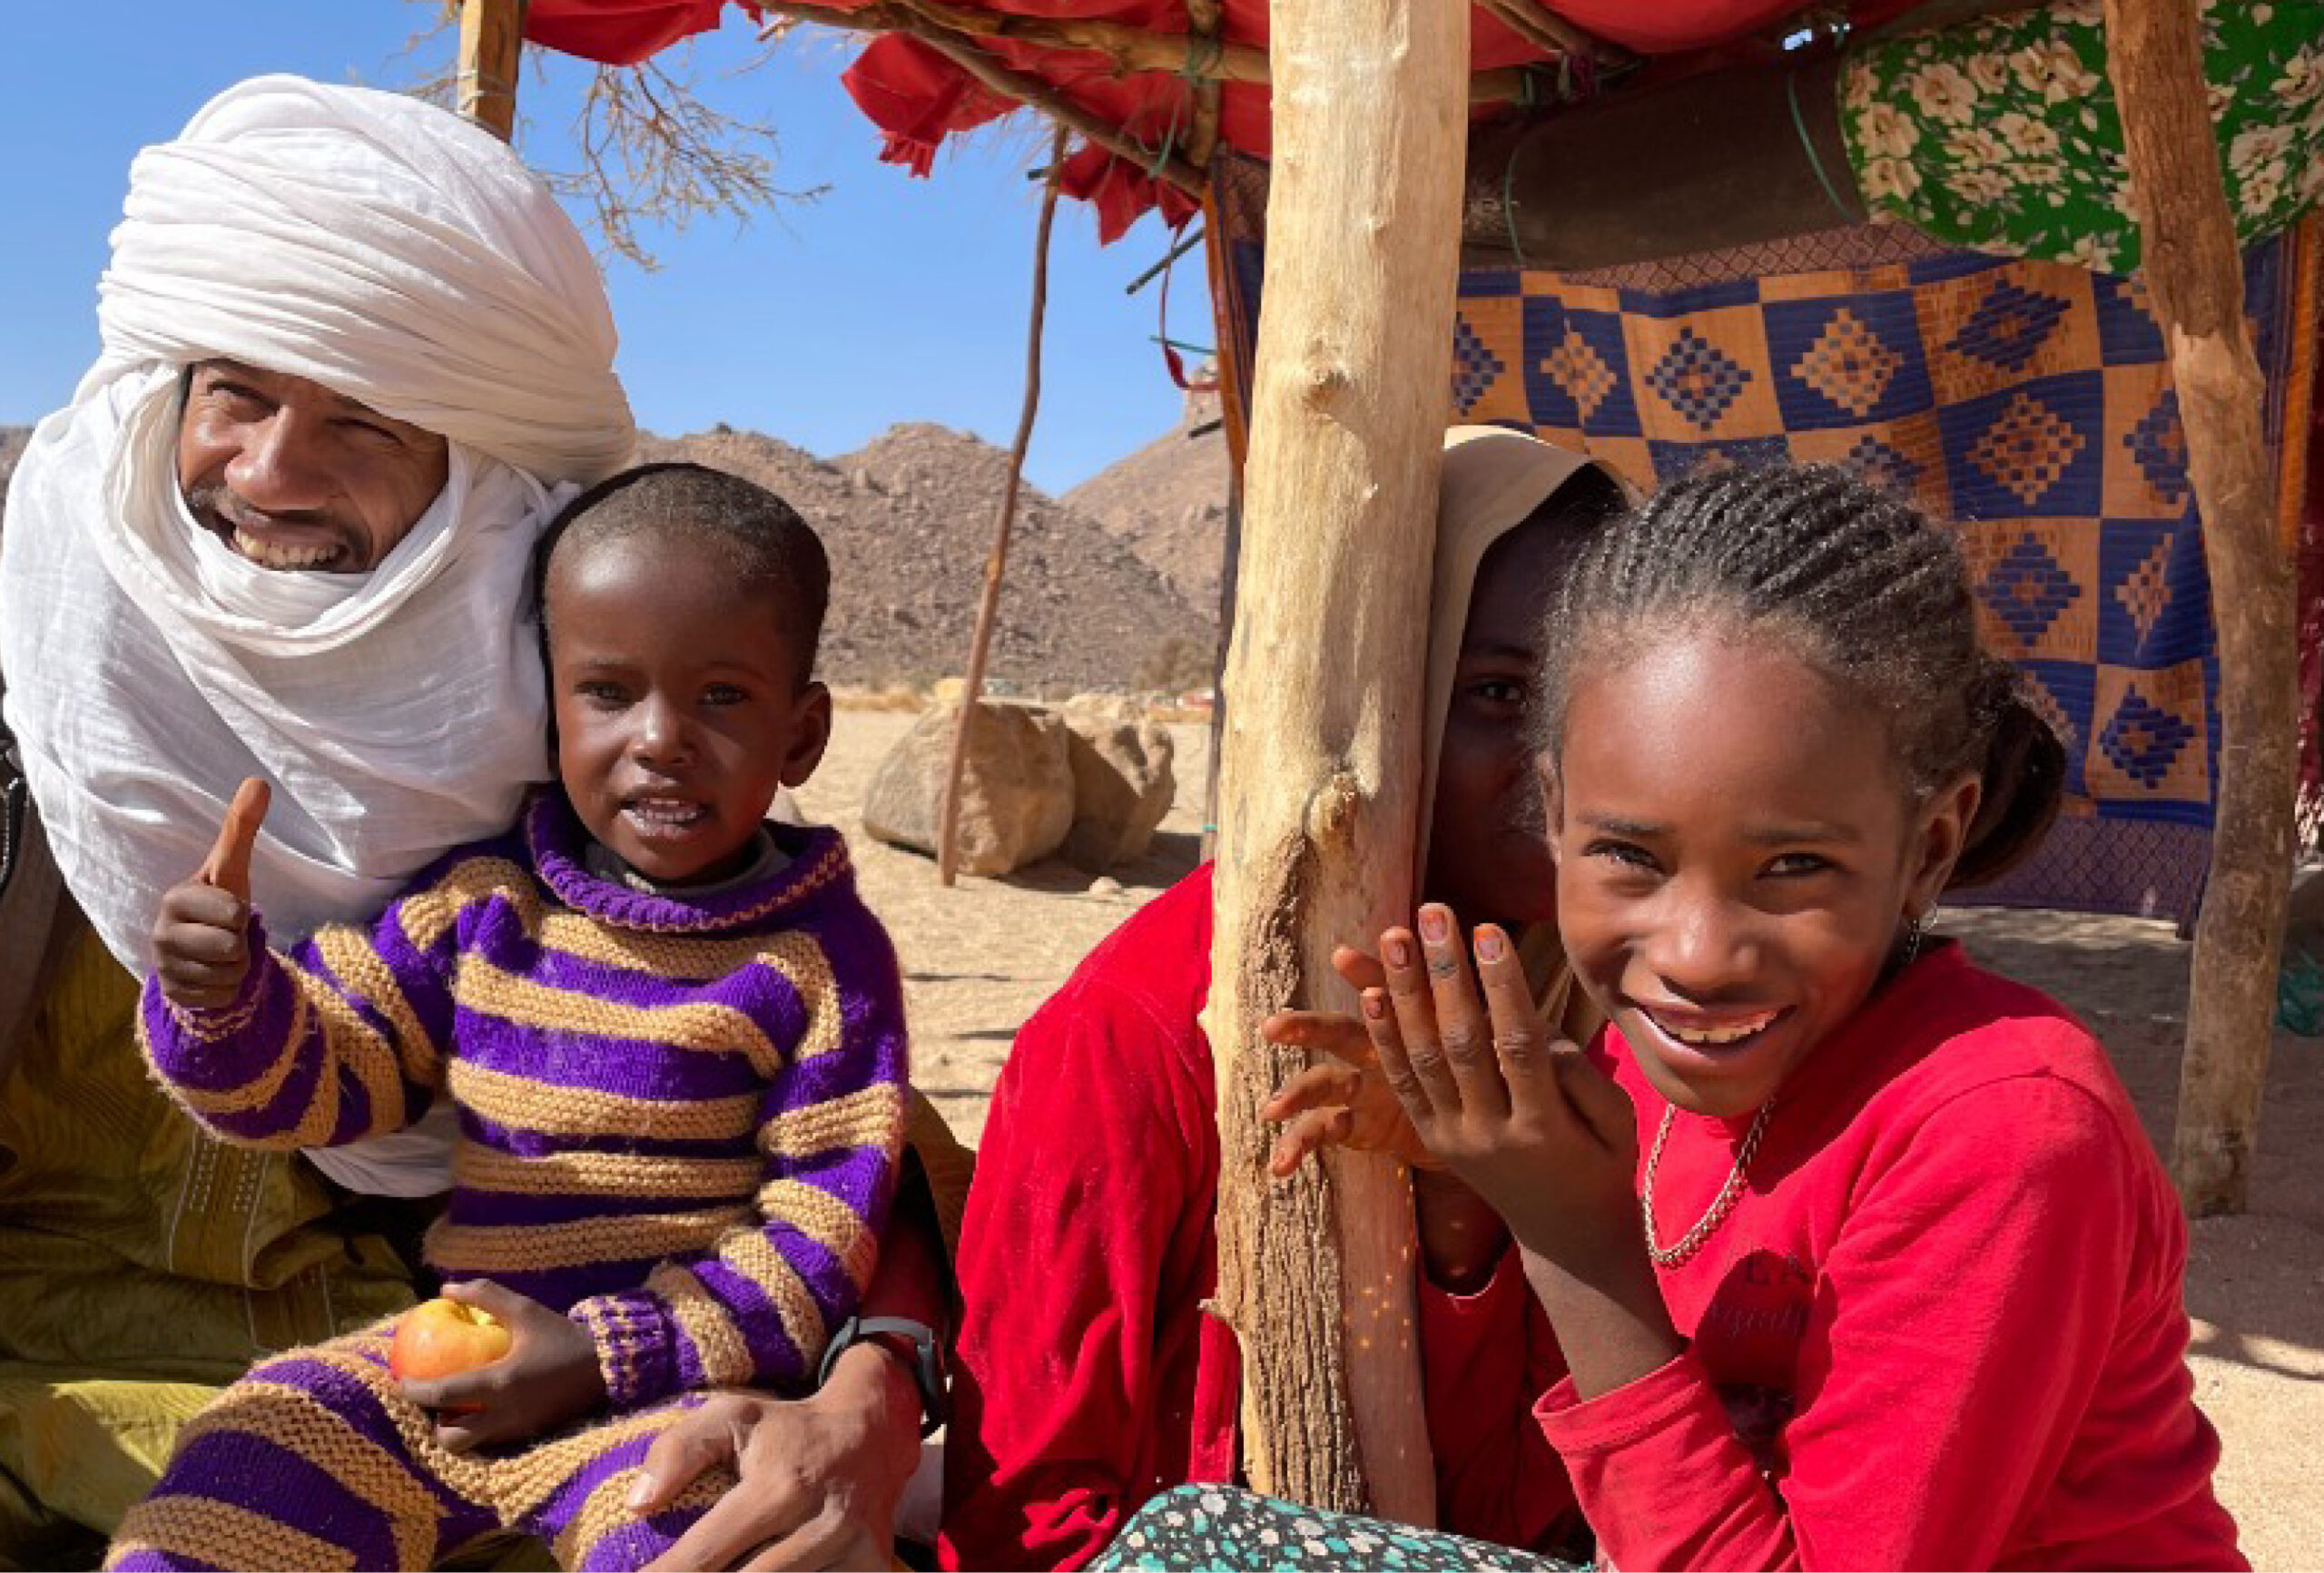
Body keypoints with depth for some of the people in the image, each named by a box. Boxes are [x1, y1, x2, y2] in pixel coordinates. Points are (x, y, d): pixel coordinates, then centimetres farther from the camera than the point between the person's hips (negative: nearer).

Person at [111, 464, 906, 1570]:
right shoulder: (483, 899, 4)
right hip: (457, 1349, 5)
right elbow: (323, 1075, 10)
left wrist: (605, 1354, -16)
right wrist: (224, 1002, -14)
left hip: (671, 1383, -4)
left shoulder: (821, 956, -8)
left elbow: (824, 1226, -8)